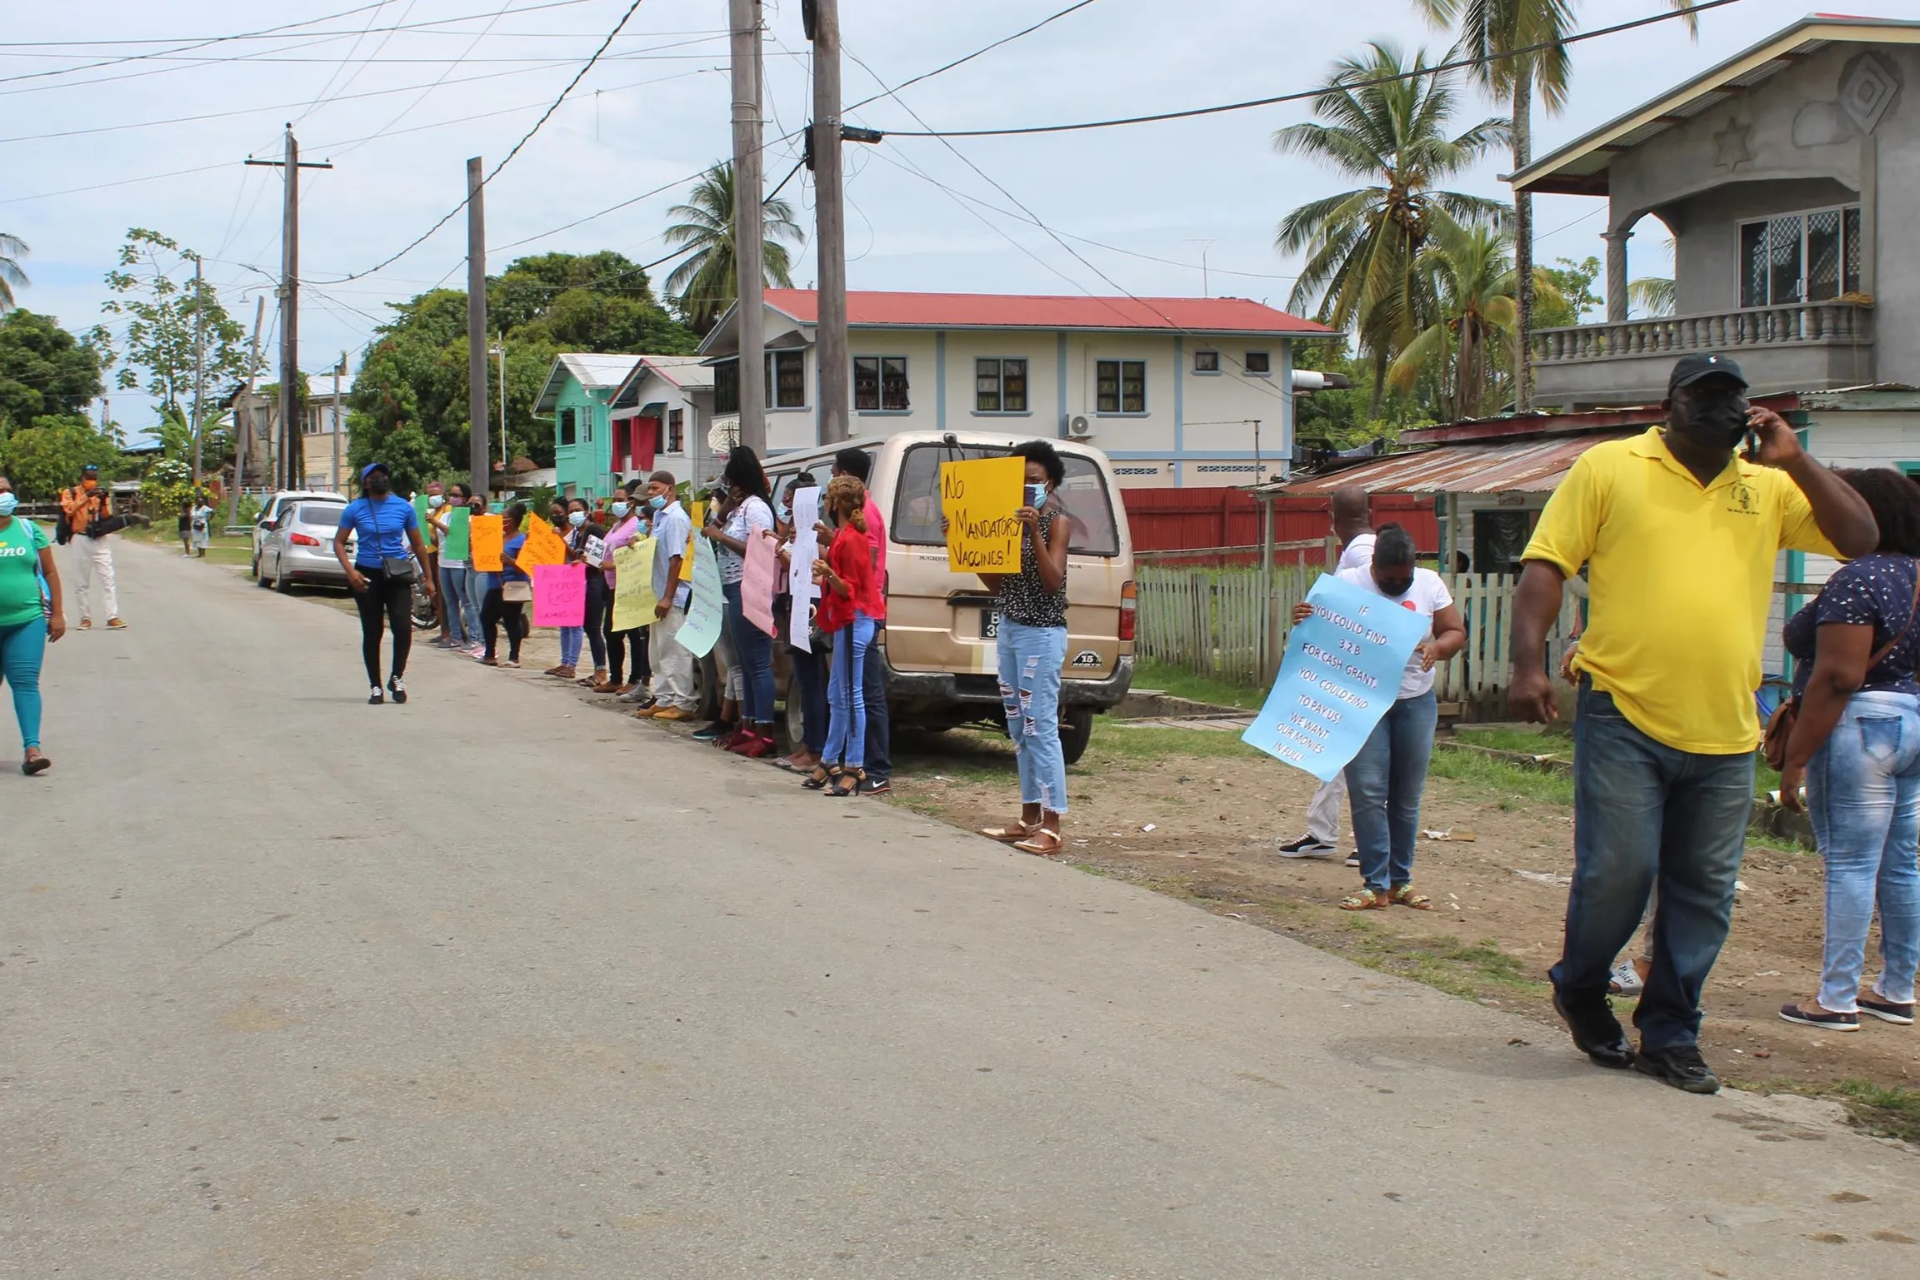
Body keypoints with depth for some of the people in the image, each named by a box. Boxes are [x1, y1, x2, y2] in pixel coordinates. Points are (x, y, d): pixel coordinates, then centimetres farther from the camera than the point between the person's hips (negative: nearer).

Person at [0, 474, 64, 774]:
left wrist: (57, 613, 4)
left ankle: (31, 747, -11)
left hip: (27, 620, 1)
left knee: (25, 682, -6)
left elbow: (50, 572, 9)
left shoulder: (29, 530, 7)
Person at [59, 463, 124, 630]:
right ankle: (85, 618, 8)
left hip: (100, 541, 2)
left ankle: (112, 617, -9)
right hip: (80, 540, -1)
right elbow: (69, 510, -15)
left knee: (107, 579, -5)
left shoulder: (101, 493, 12)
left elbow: (108, 517, 4)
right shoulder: (70, 493, 4)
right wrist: (86, 498, -23)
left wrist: (104, 502, -13)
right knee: (81, 582, 2)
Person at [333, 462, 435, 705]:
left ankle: (397, 678, 8)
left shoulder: (403, 507, 4)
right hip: (367, 576, 0)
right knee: (372, 633, 4)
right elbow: (339, 542, 3)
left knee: (403, 628, -13)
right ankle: (375, 687, 15)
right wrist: (350, 571, -12)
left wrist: (428, 578, 10)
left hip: (397, 575, 0)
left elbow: (417, 544, 11)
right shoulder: (354, 509, 0)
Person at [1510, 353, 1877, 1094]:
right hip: (1624, 720, -4)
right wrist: (1529, 663, -14)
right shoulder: (1609, 468, 2)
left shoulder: (1768, 486, 13)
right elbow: (1545, 565, -2)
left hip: (1725, 733, 4)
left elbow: (1859, 540, 8)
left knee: (1704, 893, 7)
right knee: (1617, 871, -5)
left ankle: (1670, 1034, 21)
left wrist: (1795, 461, -1)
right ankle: (1579, 990, 22)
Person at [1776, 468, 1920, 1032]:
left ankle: (1837, 999, -1)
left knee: (1851, 865, -5)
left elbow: (1838, 677, -20)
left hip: (1861, 727, -9)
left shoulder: (1856, 580, -15)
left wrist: (1795, 758, -18)